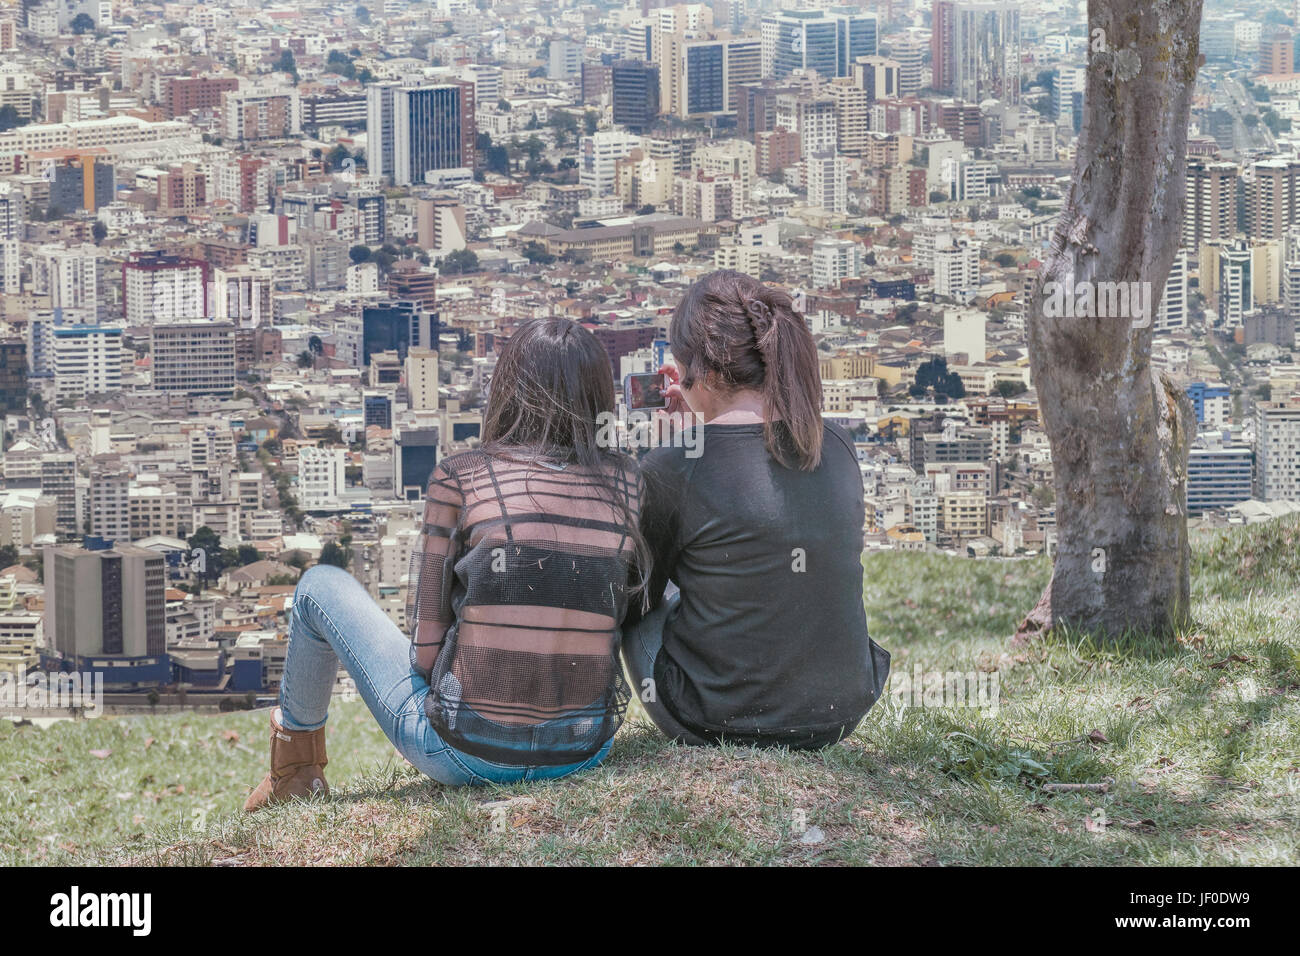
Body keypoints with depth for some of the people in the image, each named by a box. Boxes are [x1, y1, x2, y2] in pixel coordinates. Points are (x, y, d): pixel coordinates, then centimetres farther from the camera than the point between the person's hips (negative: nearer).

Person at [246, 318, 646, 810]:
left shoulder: (459, 477, -7)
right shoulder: (624, 479, 1)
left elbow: (426, 641, -6)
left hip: (468, 754, -3)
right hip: (585, 751, 3)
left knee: (321, 585, 19)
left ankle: (296, 768, 39)